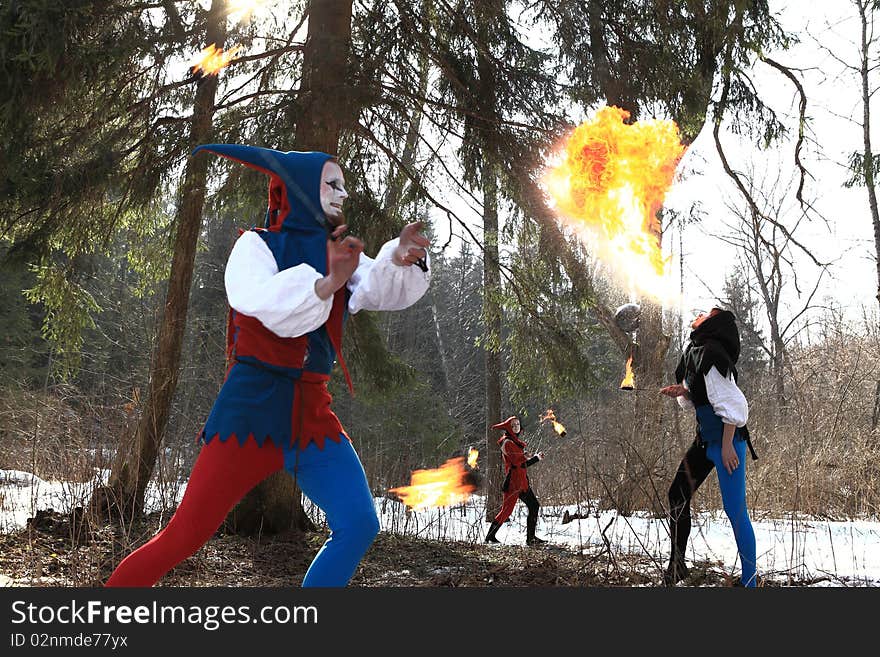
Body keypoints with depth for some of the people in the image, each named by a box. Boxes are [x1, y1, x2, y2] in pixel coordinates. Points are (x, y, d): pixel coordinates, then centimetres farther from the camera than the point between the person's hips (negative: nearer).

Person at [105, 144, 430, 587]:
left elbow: (381, 290, -6)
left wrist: (399, 260, -27)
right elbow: (257, 300, -21)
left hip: (312, 417, 5)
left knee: (359, 525, -8)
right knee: (182, 539, -5)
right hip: (252, 408, -5)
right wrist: (327, 283, -35)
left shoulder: (340, 254, 14)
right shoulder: (258, 245, 0)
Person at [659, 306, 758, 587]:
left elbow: (732, 402, -21)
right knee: (677, 495, 12)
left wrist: (727, 446, -20)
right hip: (705, 439, 10)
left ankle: (750, 580, 5)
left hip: (726, 440, -10)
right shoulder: (693, 352, 11)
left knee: (734, 511, -6)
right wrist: (681, 392, 1)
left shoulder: (710, 354, -18)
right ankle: (677, 564, 24)